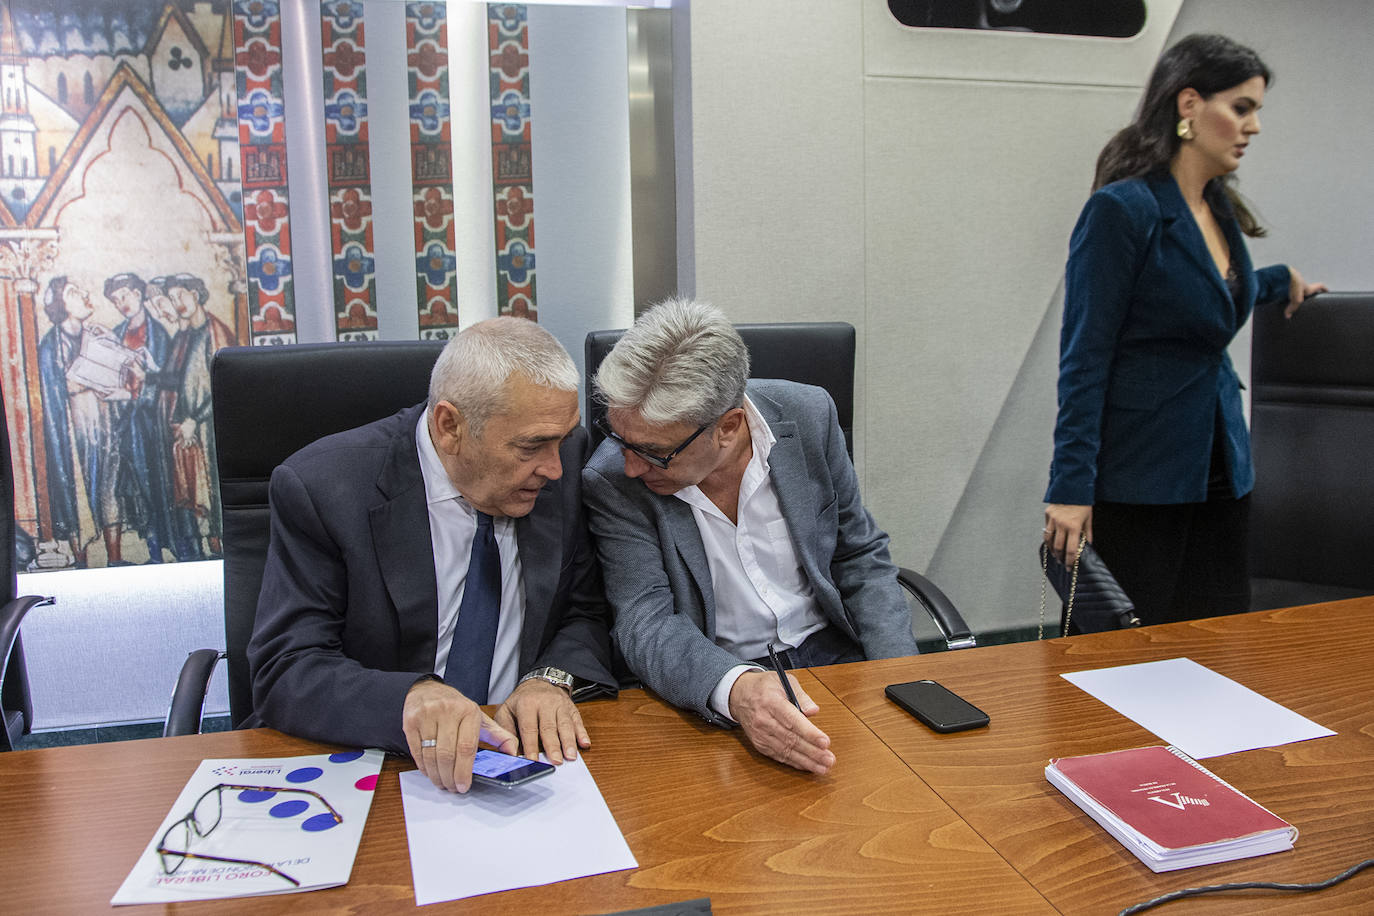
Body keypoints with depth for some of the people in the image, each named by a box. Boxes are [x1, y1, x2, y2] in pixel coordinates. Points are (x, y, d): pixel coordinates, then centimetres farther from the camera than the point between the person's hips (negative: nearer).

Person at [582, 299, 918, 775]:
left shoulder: (807, 415, -8)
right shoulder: (611, 481, -15)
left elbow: (861, 557, 3)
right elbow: (647, 625, -19)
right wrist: (736, 689, -41)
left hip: (832, 655, 3)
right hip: (710, 691, -2)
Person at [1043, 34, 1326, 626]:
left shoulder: (1221, 211, 11)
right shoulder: (1121, 209, -13)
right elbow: (1083, 359, -16)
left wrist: (1280, 281, 42)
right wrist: (1071, 488, -19)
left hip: (1220, 474, 8)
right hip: (1137, 481, -8)